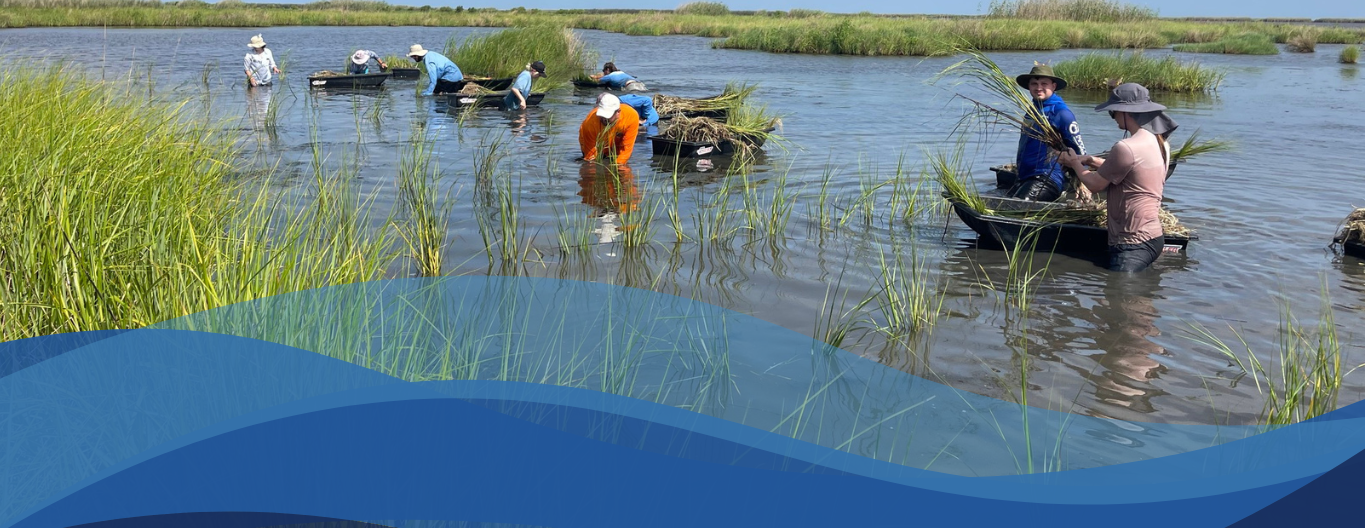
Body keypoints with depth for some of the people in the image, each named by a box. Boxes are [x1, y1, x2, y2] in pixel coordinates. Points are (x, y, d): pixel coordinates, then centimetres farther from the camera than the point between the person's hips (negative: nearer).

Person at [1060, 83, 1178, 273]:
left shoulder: (1126, 148, -19)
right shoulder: (1160, 143, 10)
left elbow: (1095, 184, -9)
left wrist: (1075, 164, 10)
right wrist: (1091, 161, 14)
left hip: (1133, 244, -10)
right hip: (1153, 235, 10)